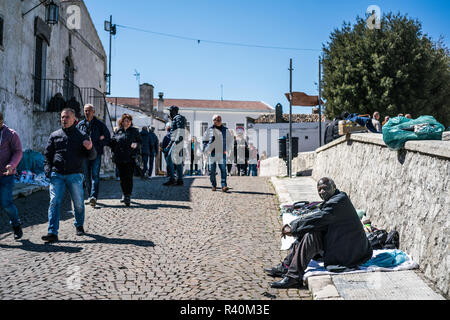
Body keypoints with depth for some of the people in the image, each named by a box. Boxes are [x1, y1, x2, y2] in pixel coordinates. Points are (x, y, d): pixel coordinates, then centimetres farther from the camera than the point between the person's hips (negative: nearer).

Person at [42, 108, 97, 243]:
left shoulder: (82, 136, 8)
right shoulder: (54, 136, 13)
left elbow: (92, 157, 6)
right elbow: (47, 155, 16)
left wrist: (90, 149, -17)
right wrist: (48, 170, 1)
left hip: (75, 175, -1)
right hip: (56, 175, 1)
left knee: (78, 203, 6)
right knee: (54, 202, -9)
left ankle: (79, 226, 29)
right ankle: (52, 233, -10)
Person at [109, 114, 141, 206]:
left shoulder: (134, 131, 8)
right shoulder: (118, 131, 12)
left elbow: (140, 141, 7)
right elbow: (112, 142, 17)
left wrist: (136, 144, -14)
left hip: (130, 158, -3)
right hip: (119, 159, 3)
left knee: (129, 177, -10)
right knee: (122, 177, 9)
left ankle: (128, 196, -10)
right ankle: (124, 194, 24)